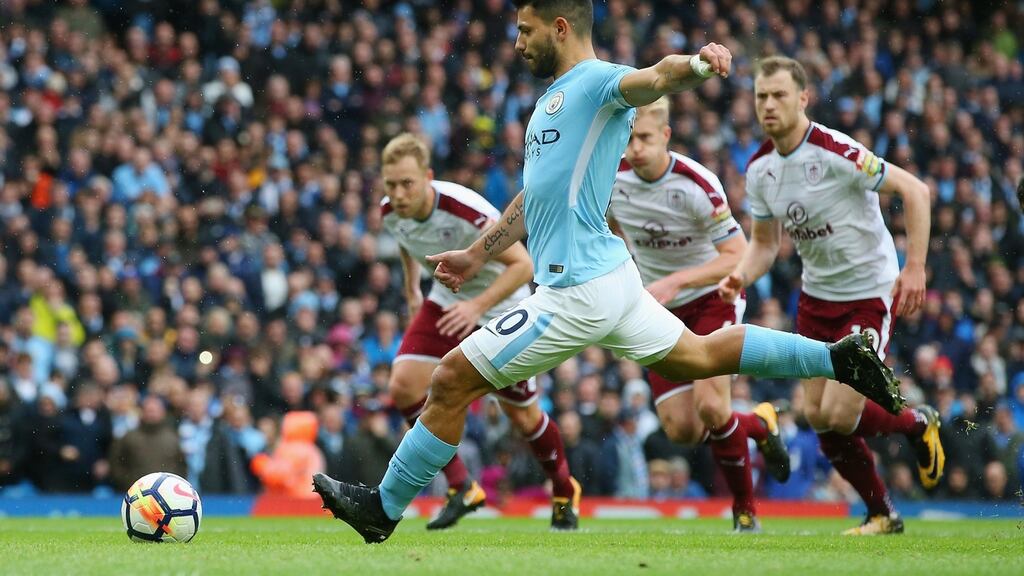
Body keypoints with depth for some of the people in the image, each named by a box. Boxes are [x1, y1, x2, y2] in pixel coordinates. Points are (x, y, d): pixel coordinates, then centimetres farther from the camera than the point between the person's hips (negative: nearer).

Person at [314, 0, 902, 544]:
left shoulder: (598, 82, -12)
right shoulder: (556, 96, 18)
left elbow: (656, 77, -34)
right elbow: (536, 197, 28)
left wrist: (696, 63, -56)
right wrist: (478, 255, 31)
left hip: (577, 291, -11)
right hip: (607, 275, 11)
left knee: (451, 381, -5)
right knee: (701, 356, 21)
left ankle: (384, 507, 6)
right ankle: (839, 358, 22)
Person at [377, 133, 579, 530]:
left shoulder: (466, 211, -35)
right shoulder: (390, 212, -15)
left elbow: (523, 265, -29)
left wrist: (477, 305, -39)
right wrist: (412, 290, 17)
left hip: (501, 309, -5)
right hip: (446, 302, 5)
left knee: (522, 416, 5)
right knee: (403, 386, -16)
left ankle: (564, 490, 34)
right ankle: (461, 488, -5)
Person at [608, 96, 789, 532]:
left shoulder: (696, 184, -24)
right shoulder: (611, 178, -9)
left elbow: (738, 255, -22)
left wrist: (675, 282, -31)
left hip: (712, 298, -5)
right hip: (661, 313, 5)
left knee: (710, 405, -23)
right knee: (681, 429, -6)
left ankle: (745, 508, -1)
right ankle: (757, 423, 26)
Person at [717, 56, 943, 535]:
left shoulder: (836, 152, -23)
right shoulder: (759, 168, -1)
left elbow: (914, 190, -19)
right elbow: (765, 242, 10)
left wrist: (915, 267, -24)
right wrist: (741, 276, -12)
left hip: (869, 293, -7)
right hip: (817, 295, 7)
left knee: (838, 415, -13)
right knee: (817, 416, 3)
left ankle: (917, 424, 18)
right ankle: (881, 514, 21)